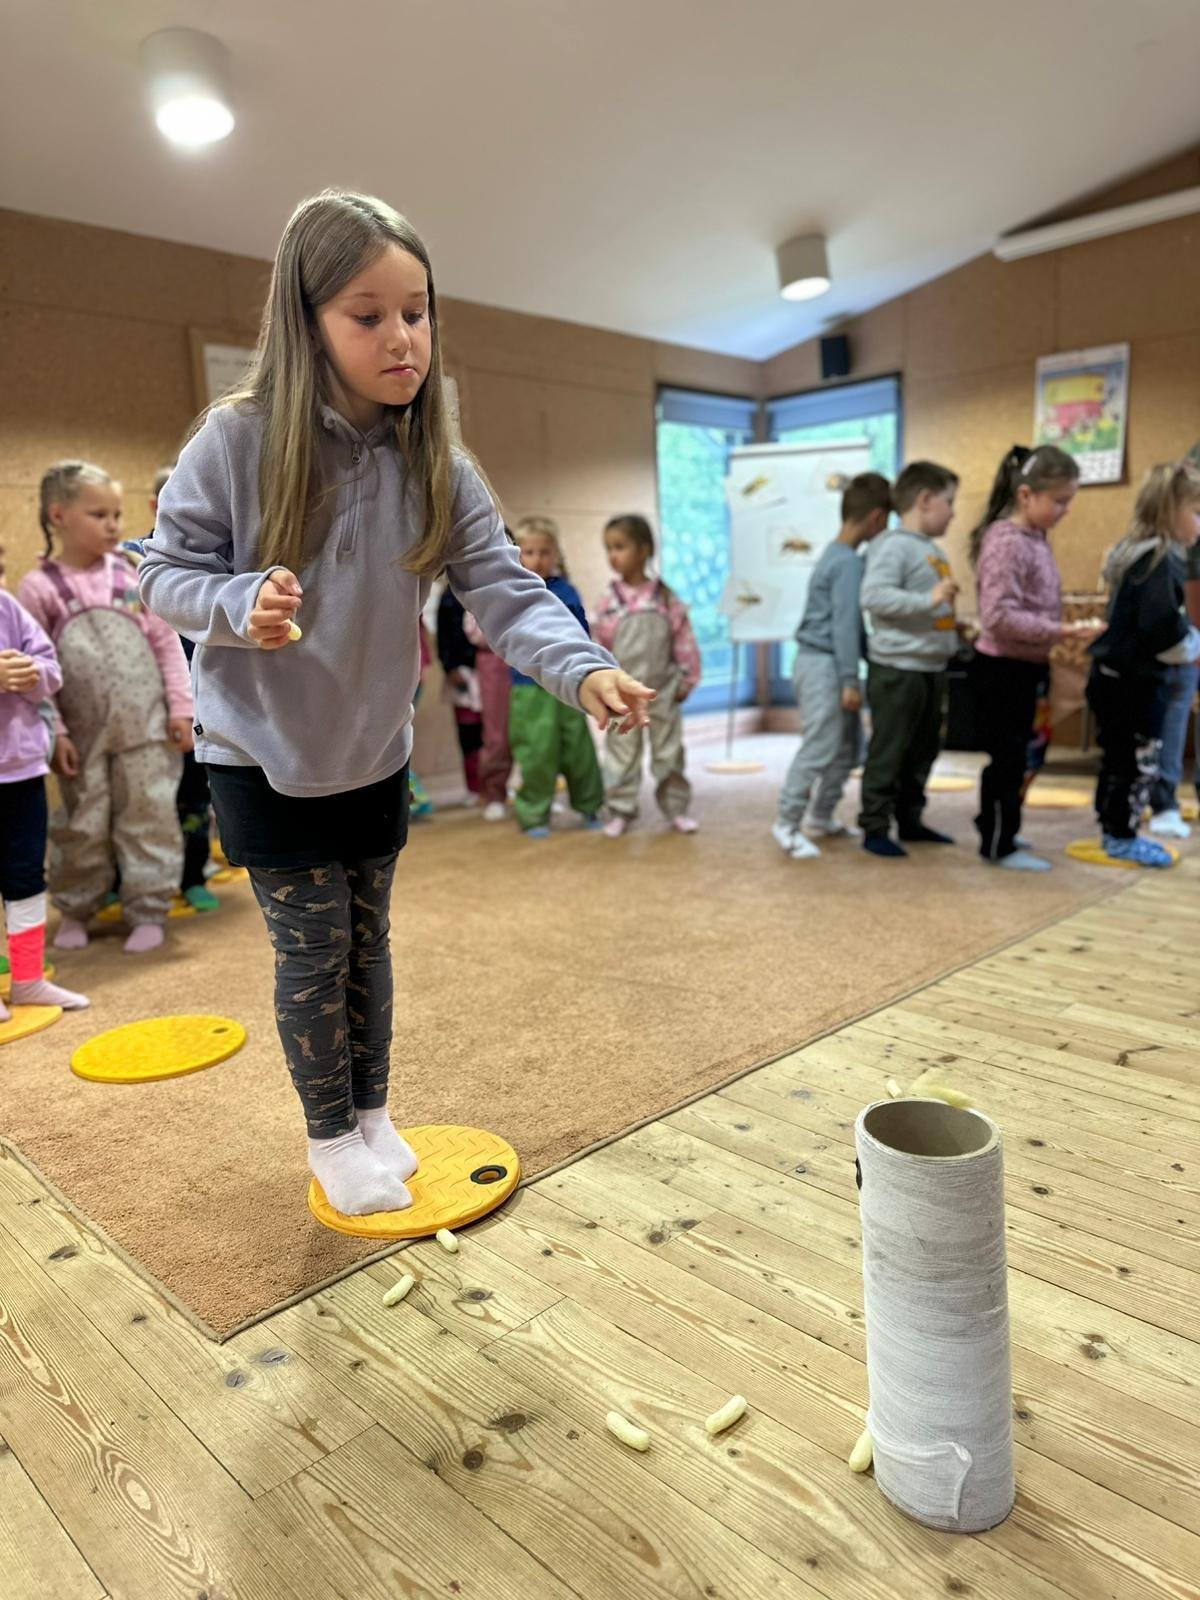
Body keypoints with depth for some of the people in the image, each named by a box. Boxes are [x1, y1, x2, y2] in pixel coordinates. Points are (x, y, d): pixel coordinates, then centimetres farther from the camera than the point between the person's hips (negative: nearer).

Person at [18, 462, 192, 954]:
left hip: (145, 726, 1)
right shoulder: (39, 587, -3)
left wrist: (180, 707, -1)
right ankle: (75, 910, 29)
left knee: (147, 819, 5)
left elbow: (166, 643, 4)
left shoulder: (131, 574, 2)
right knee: (81, 825, 11)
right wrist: (51, 732, -6)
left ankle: (149, 913, 16)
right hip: (83, 734, 0)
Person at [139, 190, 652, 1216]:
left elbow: (504, 590, -17)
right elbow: (166, 572, -8)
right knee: (314, 949, 5)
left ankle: (372, 1115, 38)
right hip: (263, 757, -3)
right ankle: (331, 1139, 29)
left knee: (367, 941, 17)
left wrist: (584, 667, -35)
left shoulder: (437, 466, -9)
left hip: (375, 756, 3)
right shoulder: (237, 442, -15)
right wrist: (242, 604, -30)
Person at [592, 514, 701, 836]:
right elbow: (599, 647, 2)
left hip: (662, 691, 0)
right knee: (621, 754, 6)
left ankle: (676, 808, 21)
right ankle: (620, 810, 17)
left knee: (669, 753, 9)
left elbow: (685, 642, 0)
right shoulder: (608, 600, -3)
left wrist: (687, 680, 0)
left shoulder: (665, 597, -4)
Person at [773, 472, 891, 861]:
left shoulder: (835, 555, 16)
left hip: (826, 663, 10)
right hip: (825, 665, -10)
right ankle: (788, 823, 1)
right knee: (819, 749, -7)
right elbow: (844, 624, -20)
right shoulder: (850, 563, -15)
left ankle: (821, 817, 23)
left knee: (848, 745, 14)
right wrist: (850, 680, -19)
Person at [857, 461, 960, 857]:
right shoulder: (893, 544, -12)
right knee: (888, 752, -3)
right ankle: (875, 828, 5)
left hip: (932, 667, 10)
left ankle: (910, 820, 27)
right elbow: (874, 597, -25)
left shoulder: (933, 549, 16)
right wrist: (930, 600, -29)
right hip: (898, 668, -9)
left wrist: (958, 626, 15)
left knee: (923, 750, 15)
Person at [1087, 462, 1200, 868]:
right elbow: (1163, 628, -24)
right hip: (1136, 680, -10)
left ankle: (1115, 831, 25)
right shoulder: (1161, 559, -17)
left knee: (1118, 759, 16)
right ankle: (1122, 839, 10)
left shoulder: (1135, 552, 14)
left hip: (1115, 673, 10)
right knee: (1138, 762, 1)